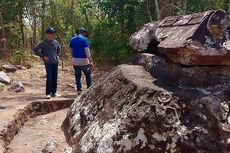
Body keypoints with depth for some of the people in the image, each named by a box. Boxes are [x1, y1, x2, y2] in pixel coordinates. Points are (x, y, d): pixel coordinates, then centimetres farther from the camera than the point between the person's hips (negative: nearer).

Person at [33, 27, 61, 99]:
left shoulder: (55, 42, 9)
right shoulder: (44, 42, -5)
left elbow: (59, 49, 30)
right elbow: (35, 49, -3)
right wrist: (42, 56, -6)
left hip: (55, 63, 5)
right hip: (48, 63, -5)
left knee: (55, 78, 8)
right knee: (49, 78, -12)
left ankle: (54, 92, 18)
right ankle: (48, 93, -6)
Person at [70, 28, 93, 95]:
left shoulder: (72, 40, 9)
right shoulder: (84, 39, -10)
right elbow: (87, 51, -15)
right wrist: (90, 61, -12)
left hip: (75, 61, 5)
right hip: (83, 61, -5)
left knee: (77, 76, 11)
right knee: (88, 75, 11)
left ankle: (79, 90, 11)